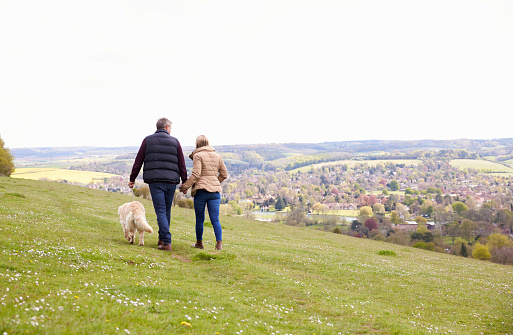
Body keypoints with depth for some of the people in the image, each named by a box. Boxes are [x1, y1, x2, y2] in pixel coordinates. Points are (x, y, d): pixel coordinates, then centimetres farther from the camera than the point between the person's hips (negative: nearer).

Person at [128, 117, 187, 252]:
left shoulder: (148, 140, 7)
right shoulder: (175, 141, 7)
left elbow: (138, 161, 6)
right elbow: (182, 165, 6)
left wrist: (132, 179, 14)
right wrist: (184, 182, 13)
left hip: (154, 180, -1)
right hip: (171, 180, 1)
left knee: (161, 211, -5)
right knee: (167, 211, 15)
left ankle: (166, 242, -15)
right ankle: (162, 238, 25)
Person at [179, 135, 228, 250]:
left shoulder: (198, 156, -5)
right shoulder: (217, 156, 13)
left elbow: (196, 174, -13)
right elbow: (224, 174, 17)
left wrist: (185, 186, -6)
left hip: (201, 190, -4)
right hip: (215, 191, 4)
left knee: (199, 219, 9)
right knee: (215, 219, 1)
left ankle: (199, 243, 19)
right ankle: (219, 243, -10)